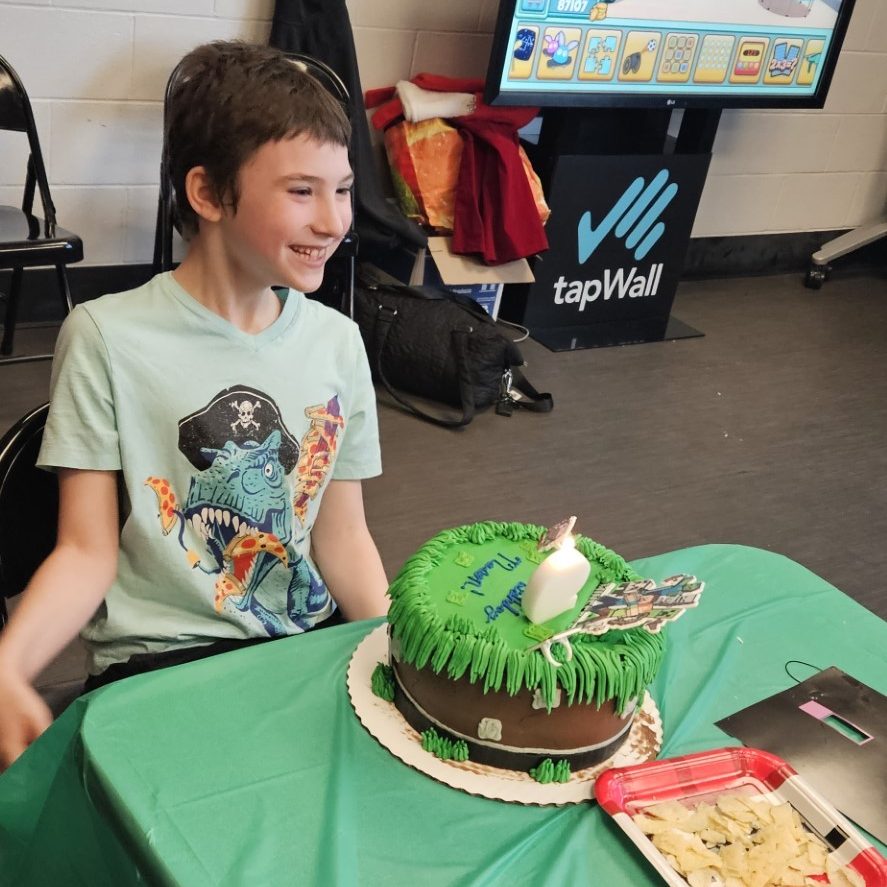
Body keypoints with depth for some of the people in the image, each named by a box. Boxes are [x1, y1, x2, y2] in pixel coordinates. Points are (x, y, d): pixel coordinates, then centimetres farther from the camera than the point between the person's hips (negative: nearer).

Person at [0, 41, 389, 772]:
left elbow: (343, 538, 7)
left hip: (313, 641, 5)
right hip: (159, 659, -4)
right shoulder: (109, 338, -9)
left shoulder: (337, 341, 3)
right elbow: (88, 552, -7)